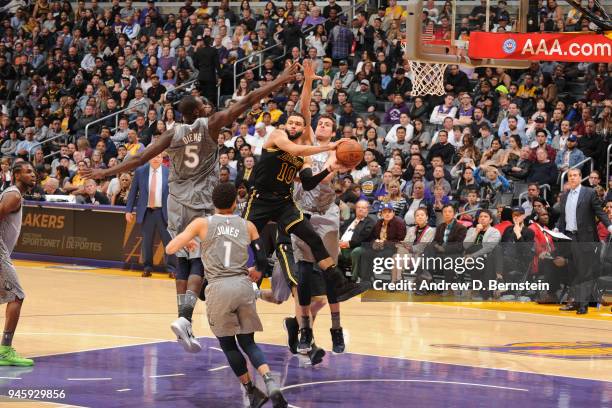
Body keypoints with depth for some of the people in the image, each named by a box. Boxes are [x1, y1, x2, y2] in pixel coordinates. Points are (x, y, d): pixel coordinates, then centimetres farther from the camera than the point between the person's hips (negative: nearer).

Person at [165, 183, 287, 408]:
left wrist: (187, 242, 24)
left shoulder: (202, 224, 5)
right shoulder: (248, 226, 11)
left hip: (218, 289, -2)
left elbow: (170, 248, 2)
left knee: (228, 344, 16)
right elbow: (262, 262, 9)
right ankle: (271, 385, -9)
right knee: (248, 342, 13)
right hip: (243, 286, 2)